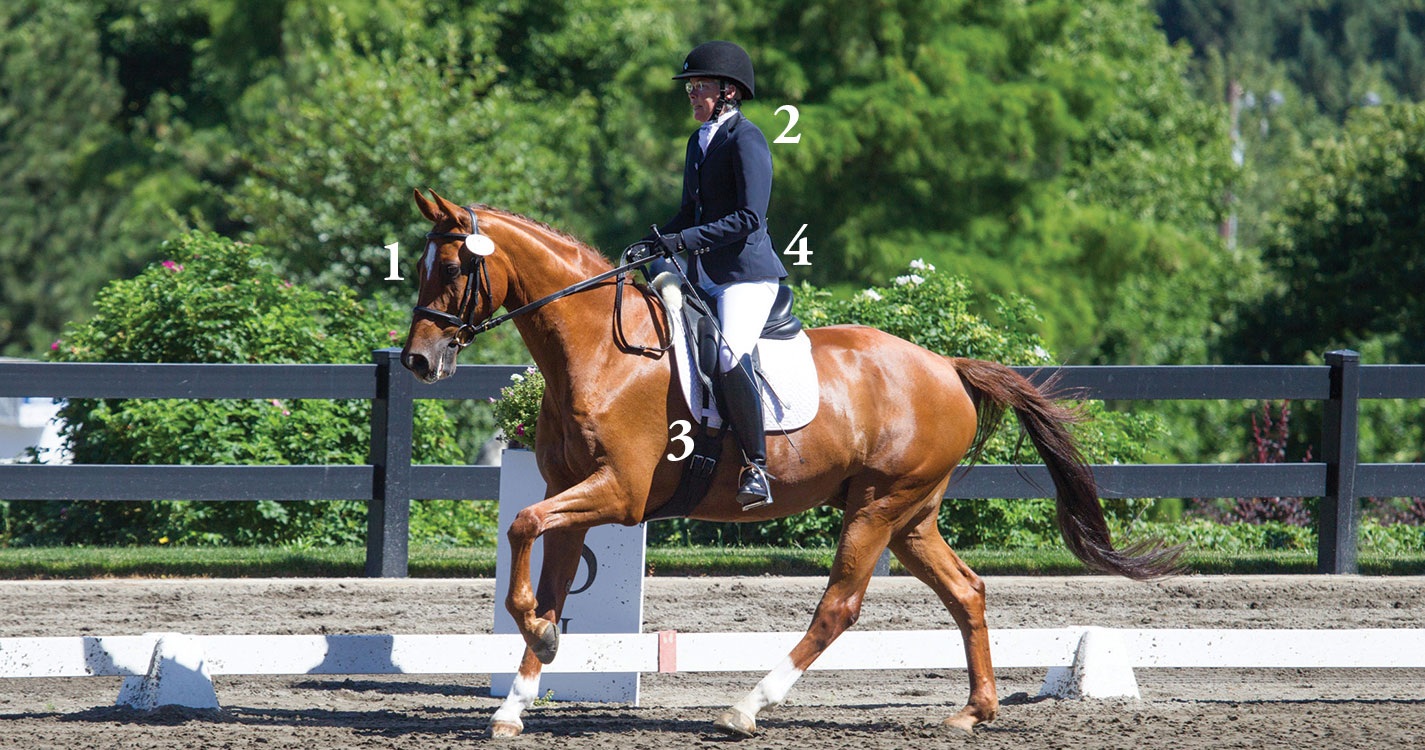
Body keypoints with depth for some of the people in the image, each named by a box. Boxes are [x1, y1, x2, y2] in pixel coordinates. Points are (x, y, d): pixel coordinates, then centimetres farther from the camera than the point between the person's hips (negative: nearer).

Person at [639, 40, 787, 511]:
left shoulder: (745, 139, -10)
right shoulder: (698, 141, 17)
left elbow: (749, 218, -19)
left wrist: (686, 239, -23)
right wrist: (653, 244, 5)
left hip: (747, 273, -10)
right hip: (704, 277, 10)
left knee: (729, 356, -30)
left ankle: (756, 467, -24)